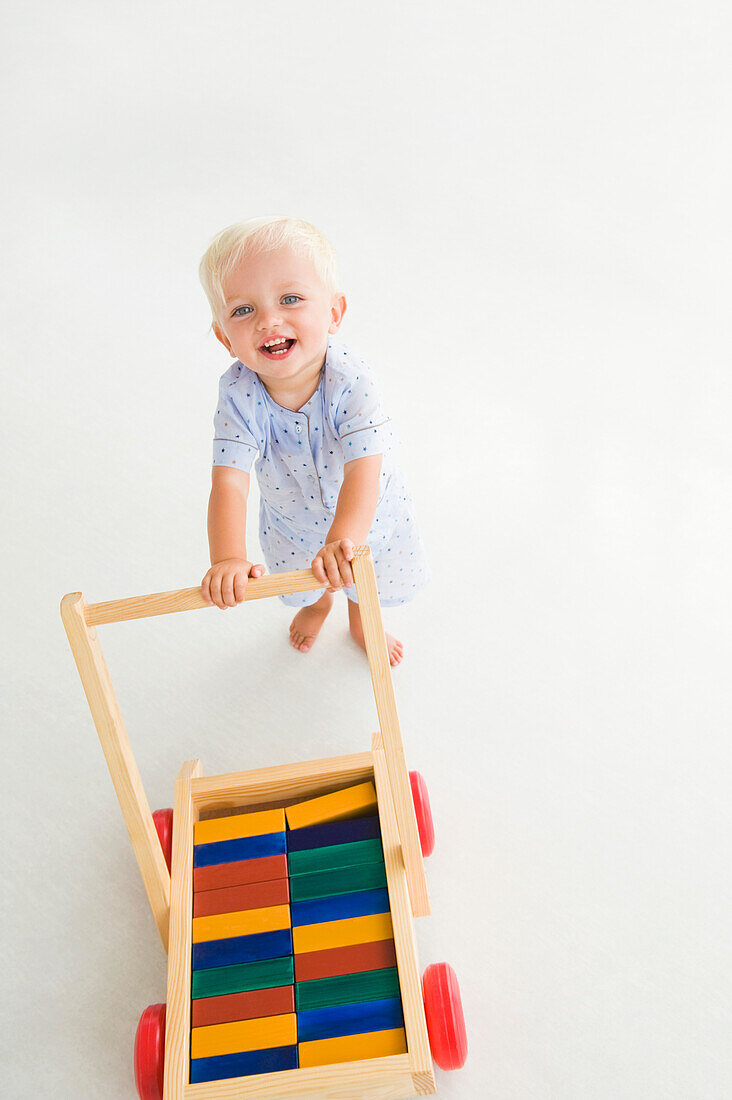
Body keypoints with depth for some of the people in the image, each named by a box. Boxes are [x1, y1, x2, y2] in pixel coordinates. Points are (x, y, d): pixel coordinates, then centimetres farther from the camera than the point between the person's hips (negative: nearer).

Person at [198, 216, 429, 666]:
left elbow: (363, 470, -46)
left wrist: (341, 540, -62)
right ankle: (317, 604, 72)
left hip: (362, 511, -2)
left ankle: (361, 621, 65)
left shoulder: (349, 381, -40)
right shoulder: (239, 393, -34)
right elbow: (229, 479, -38)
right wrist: (227, 558, -53)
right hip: (291, 518, 2)